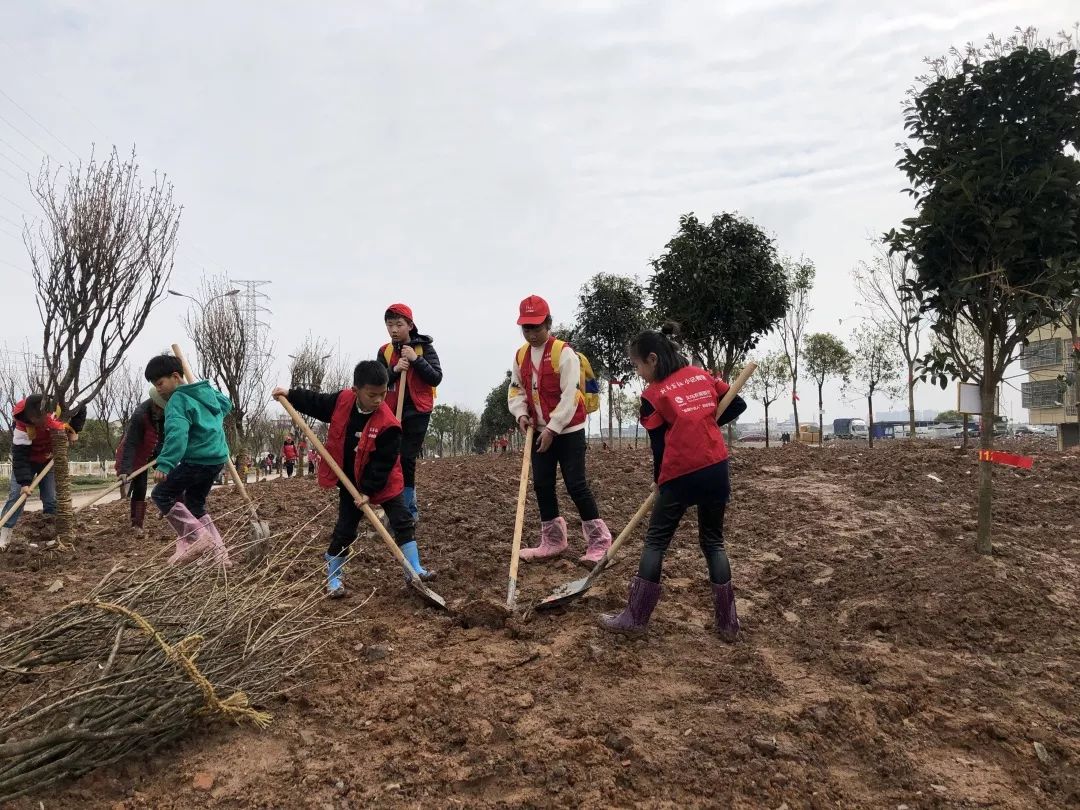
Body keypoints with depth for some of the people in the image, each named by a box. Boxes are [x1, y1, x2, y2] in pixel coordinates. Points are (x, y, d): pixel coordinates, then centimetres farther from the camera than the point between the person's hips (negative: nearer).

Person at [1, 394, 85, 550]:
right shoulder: (21, 425, -34)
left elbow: (81, 409, -6)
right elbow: (20, 455, -33)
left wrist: (73, 430, -14)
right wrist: (24, 481, -38)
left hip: (49, 460, 3)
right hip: (27, 460, -3)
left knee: (51, 499, 0)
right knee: (16, 495, -14)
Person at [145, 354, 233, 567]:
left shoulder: (178, 400, -13)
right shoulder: (207, 391, 13)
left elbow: (177, 433, -29)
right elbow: (226, 404, 35)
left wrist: (164, 464, -36)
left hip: (197, 459, -9)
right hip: (217, 457, 9)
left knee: (161, 494, 1)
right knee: (195, 505, 20)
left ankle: (194, 536, -7)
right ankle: (219, 552, 15)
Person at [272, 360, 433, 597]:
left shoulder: (388, 424, -25)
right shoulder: (342, 400, -14)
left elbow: (383, 462, -22)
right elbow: (316, 404, 8)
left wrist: (369, 491, -22)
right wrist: (290, 394, 7)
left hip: (384, 482, -2)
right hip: (351, 483, 2)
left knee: (403, 523, -2)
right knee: (344, 531, 7)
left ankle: (415, 570, 9)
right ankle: (333, 577, 21)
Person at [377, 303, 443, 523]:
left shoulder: (424, 347, -3)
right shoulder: (385, 351, 7)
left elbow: (436, 378, -10)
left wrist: (416, 359, -20)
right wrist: (394, 370, -15)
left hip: (417, 412, -4)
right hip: (392, 411, 4)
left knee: (406, 460, -6)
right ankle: (410, 509, 19)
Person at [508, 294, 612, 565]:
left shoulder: (564, 352, -14)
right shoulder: (520, 356, 7)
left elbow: (569, 395, -18)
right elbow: (515, 390, 12)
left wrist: (552, 429, -20)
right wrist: (521, 414, -8)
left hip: (568, 430, -7)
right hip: (540, 431, 7)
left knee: (576, 485, -8)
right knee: (542, 485, 8)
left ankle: (599, 541, 3)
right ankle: (553, 541, 20)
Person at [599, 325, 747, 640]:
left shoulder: (653, 394, -4)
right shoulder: (702, 375, 9)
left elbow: (659, 446, -1)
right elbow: (738, 405, 12)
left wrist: (660, 483, 12)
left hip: (681, 475, -5)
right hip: (716, 469, 5)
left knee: (655, 543, 7)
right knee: (713, 542, 16)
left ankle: (635, 619, 9)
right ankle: (728, 623, 16)